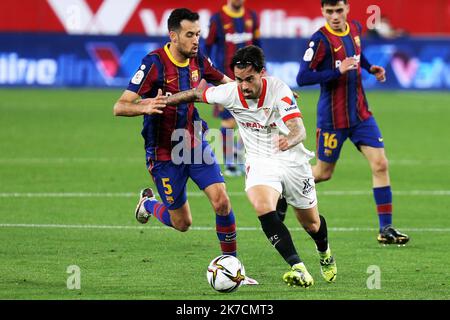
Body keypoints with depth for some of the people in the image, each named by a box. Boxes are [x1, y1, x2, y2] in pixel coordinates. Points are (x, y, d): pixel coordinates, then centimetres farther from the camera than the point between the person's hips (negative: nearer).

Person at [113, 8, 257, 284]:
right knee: (182, 223, 4)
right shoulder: (154, 63, -20)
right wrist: (146, 107, -43)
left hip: (195, 144, 5)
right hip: (164, 154, -5)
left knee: (222, 201, -13)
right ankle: (148, 203, 37)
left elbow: (224, 81, 22)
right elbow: (120, 107, -23)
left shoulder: (198, 60, -1)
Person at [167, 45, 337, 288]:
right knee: (263, 207, -30)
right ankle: (298, 269, -32)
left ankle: (324, 253, 52)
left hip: (292, 161, -1)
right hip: (260, 163, 1)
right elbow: (196, 93, 4)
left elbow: (299, 130, -35)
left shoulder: (279, 90, -26)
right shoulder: (230, 93, -16)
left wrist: (290, 140, -57)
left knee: (311, 223, 15)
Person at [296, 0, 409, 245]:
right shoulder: (321, 39, -17)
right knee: (324, 173, 7)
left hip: (360, 113, 5)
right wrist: (338, 71, -29)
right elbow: (302, 78, -21)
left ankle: (386, 228, -3)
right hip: (332, 118, -5)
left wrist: (370, 68, 8)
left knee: (380, 165, -6)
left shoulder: (355, 28, 4)